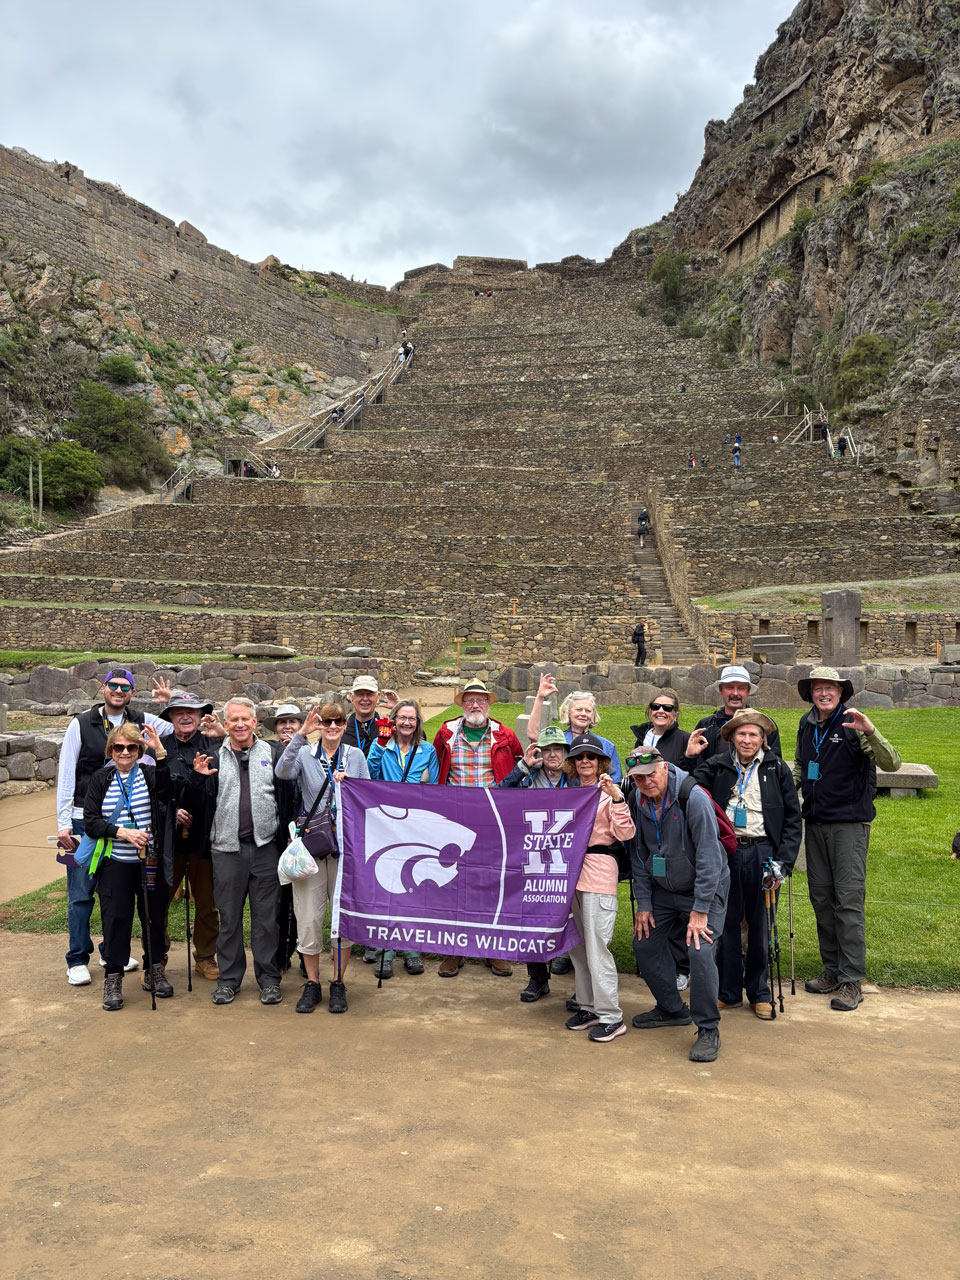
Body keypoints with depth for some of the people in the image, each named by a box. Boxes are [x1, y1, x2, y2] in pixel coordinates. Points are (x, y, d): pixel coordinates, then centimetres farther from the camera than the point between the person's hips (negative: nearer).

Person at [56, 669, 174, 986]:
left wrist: (171, 702, -12)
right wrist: (63, 822, -6)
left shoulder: (141, 722, 3)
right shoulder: (81, 724, -3)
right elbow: (65, 774, -2)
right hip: (84, 820, -3)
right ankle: (77, 960, 13)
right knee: (82, 892, 1)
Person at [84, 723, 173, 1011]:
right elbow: (90, 823, -2)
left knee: (154, 916, 9)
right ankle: (113, 980, 15)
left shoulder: (149, 774, 0)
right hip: (115, 864, 0)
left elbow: (167, 790, -23)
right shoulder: (100, 780, 3)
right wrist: (122, 832, -17)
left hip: (150, 861, 0)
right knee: (115, 919, 2)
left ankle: (153, 972, 26)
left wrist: (160, 752, -32)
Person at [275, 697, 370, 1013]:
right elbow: (282, 772, -19)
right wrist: (301, 735, -28)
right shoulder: (305, 754, 2)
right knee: (309, 918, 2)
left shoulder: (356, 756, 7)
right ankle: (312, 984, 18)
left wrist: (349, 783, -11)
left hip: (346, 845, 1)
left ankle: (338, 983, 20)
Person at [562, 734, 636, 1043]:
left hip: (599, 874, -7)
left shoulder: (609, 792, -4)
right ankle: (588, 1006, 25)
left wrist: (617, 798, -21)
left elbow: (626, 834, -13)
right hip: (570, 870, 7)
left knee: (596, 945, -7)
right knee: (576, 945, 12)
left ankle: (611, 1016, 2)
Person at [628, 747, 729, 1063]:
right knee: (644, 943, 9)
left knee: (700, 951, -19)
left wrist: (700, 910, -23)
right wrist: (643, 903, 2)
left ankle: (708, 1030, -1)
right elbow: (639, 854, 3)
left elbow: (709, 857, -24)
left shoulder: (694, 799, -25)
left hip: (705, 888, -6)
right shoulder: (636, 802, -6)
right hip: (662, 889, 6)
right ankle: (672, 1009, 30)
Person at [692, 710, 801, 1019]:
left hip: (761, 851, -1)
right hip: (725, 851, 1)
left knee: (760, 924, 8)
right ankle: (729, 992, 22)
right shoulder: (715, 766, 4)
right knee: (726, 921, 8)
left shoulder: (776, 768, 3)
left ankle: (760, 993, 23)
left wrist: (784, 861, -3)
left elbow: (792, 817, 4)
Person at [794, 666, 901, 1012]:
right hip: (815, 822, 6)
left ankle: (852, 980, 1)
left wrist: (870, 732, -32)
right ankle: (832, 970, 23)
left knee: (848, 899, -7)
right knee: (821, 897, 11)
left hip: (849, 823, -6)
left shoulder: (853, 726, -10)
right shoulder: (806, 725, 9)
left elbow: (892, 764, -18)